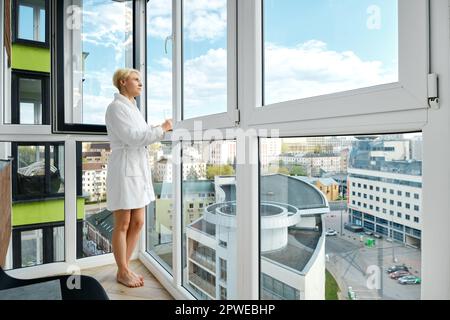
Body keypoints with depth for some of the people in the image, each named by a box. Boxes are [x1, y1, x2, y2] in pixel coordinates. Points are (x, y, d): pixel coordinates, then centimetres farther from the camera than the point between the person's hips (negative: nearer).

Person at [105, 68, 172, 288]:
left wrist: (161, 130, 6)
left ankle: (125, 267, 26)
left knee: (137, 222, 11)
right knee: (122, 225, 3)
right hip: (124, 169, -8)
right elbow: (132, 137, -18)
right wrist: (161, 129, -12)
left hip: (139, 169, 8)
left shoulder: (133, 107, 19)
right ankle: (122, 272, 19)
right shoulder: (116, 107, -8)